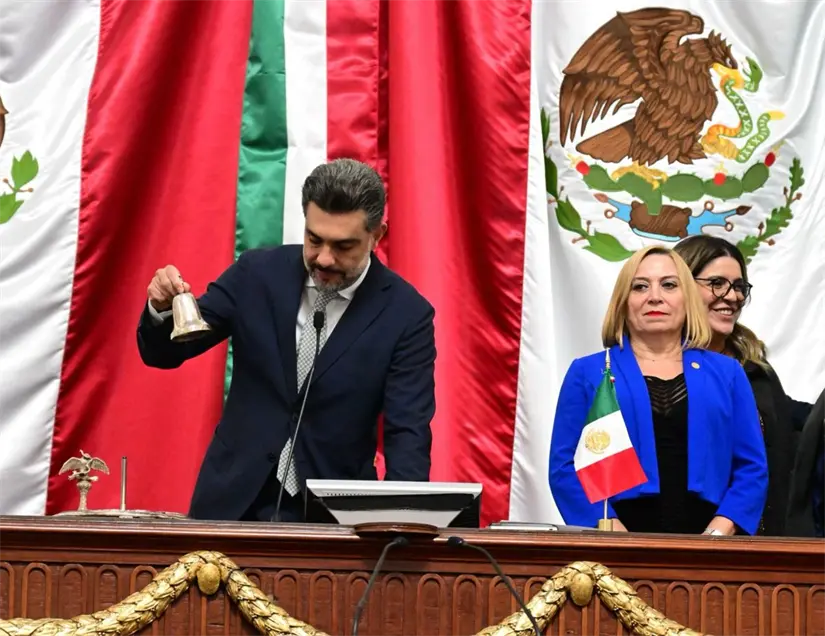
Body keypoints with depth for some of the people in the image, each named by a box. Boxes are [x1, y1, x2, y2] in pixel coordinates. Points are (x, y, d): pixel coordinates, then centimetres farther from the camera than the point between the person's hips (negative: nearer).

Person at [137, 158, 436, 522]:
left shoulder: (407, 315, -6)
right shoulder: (257, 274, 0)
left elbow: (408, 434, -9)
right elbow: (163, 353, 7)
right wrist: (162, 307, -16)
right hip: (234, 502, 2)